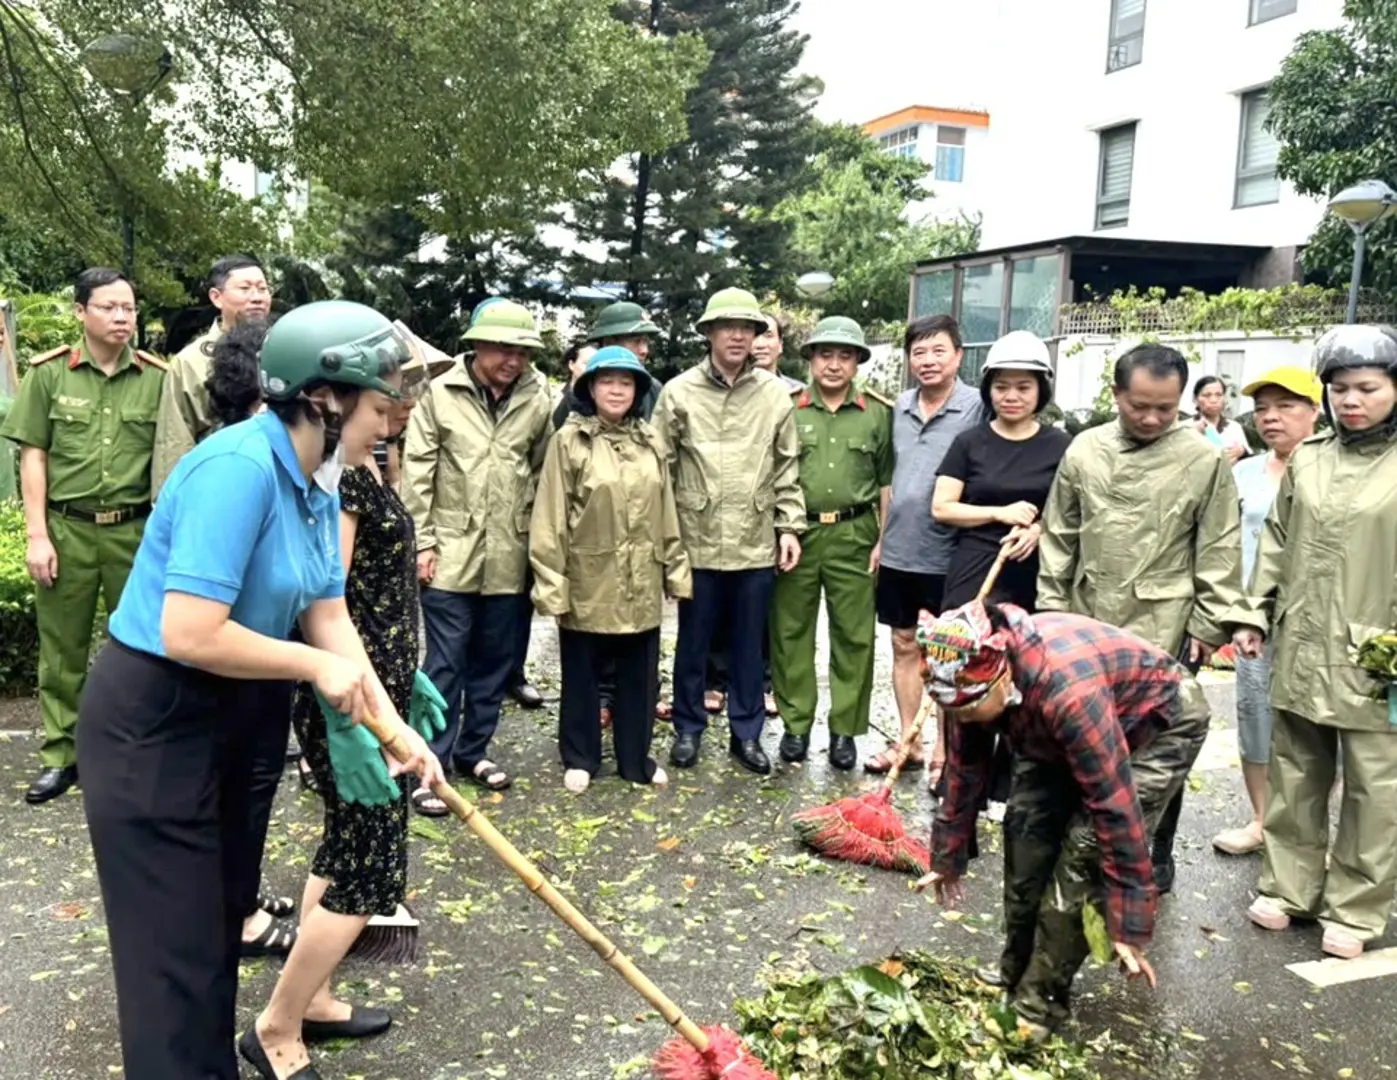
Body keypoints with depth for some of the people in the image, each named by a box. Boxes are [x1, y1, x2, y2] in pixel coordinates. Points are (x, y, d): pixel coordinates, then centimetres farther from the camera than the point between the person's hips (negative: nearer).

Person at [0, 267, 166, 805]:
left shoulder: (156, 377, 2)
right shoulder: (49, 373, 1)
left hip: (135, 529, 0)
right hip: (66, 528, 0)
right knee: (62, 648, 7)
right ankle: (60, 756, 19)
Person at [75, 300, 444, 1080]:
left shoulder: (319, 483, 1)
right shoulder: (241, 466, -28)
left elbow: (329, 614, 1)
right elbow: (187, 634, -32)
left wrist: (392, 724, -5)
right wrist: (317, 664, -19)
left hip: (230, 716, 9)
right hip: (151, 724, -9)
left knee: (222, 913, 21)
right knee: (175, 943, 3)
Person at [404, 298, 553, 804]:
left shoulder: (538, 400, 1)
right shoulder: (441, 393, -3)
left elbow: (544, 474, 6)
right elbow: (416, 472, -3)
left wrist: (539, 544, 6)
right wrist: (424, 541, -6)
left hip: (509, 557, 3)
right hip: (451, 552, -3)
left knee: (495, 661, 12)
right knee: (446, 662, 0)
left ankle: (473, 752, 28)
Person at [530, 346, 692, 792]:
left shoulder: (650, 442, 7)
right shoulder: (569, 441, -7)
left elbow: (667, 513, 11)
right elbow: (550, 518, -9)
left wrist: (676, 569, 9)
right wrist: (551, 582, -12)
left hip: (641, 584, 4)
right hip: (588, 583, -4)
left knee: (640, 675, 13)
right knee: (582, 676, 10)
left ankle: (636, 758, 28)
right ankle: (580, 759, 27)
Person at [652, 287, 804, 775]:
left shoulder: (775, 394, 4)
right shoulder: (679, 392, -2)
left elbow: (788, 469, 8)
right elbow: (661, 468, 0)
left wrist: (790, 526, 2)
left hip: (756, 544, 1)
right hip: (697, 543, -1)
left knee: (750, 646, 11)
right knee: (693, 644, 11)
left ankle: (747, 733, 25)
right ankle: (688, 730, 27)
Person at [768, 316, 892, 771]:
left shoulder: (878, 413, 5)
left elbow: (887, 482, 7)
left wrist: (884, 541, 0)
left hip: (853, 535, 0)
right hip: (797, 533, 0)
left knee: (854, 635, 5)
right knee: (790, 632, 6)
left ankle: (845, 729, 16)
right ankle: (795, 724, 18)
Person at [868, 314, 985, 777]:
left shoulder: (975, 407, -10)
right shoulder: (902, 405, 7)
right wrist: (881, 538, 14)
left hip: (946, 555, -5)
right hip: (898, 552, 6)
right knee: (904, 647, 13)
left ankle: (943, 752, 17)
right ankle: (907, 742, 26)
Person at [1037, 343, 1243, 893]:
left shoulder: (1205, 460, -6)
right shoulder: (1085, 450, 2)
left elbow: (1220, 553, -4)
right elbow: (1059, 538, 8)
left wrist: (1207, 627, -5)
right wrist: (1051, 610, 6)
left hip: (1164, 633, -3)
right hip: (1088, 626, 3)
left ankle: (1158, 853, 24)